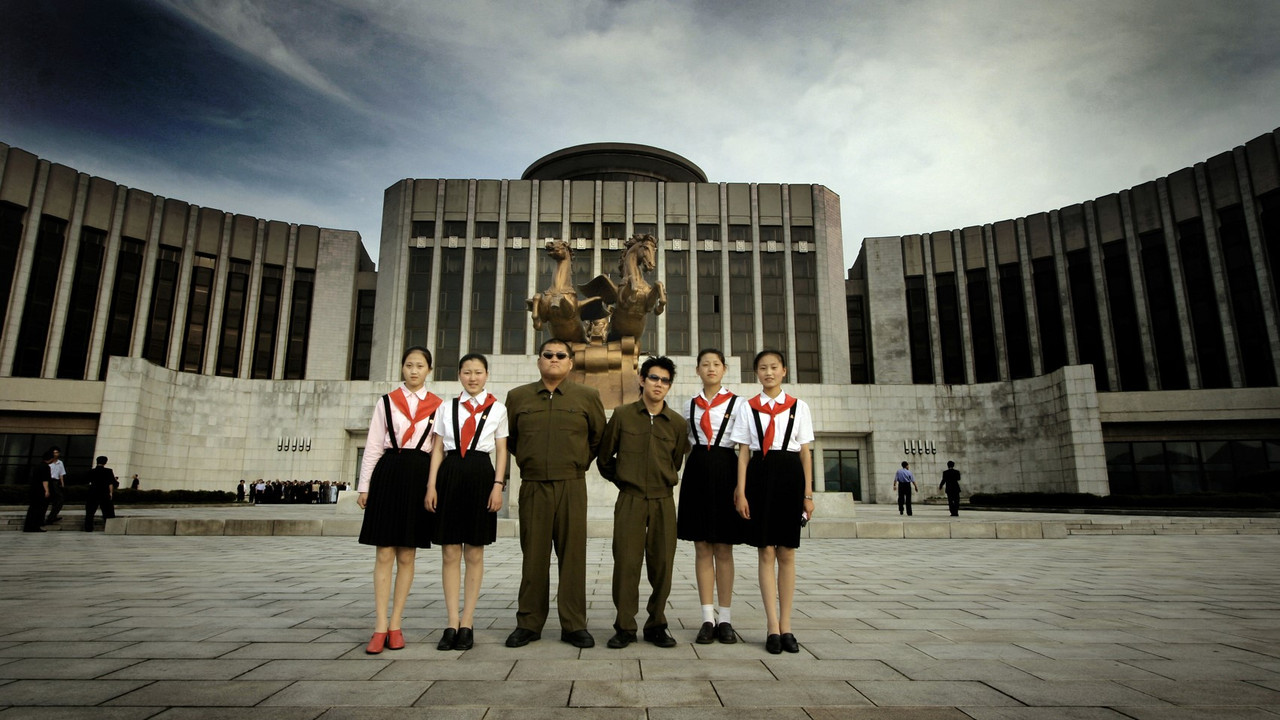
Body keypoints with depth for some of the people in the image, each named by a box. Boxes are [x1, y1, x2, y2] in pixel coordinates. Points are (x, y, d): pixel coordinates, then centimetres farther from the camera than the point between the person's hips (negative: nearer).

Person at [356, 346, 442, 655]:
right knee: (384, 553, -1)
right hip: (389, 474, 0)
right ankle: (380, 627, 4)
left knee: (407, 555, 5)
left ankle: (395, 624, 13)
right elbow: (373, 446, 7)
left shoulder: (438, 406, 8)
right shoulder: (386, 402, 10)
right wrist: (364, 486, 2)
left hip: (420, 477, 0)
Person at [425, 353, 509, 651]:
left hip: (481, 475, -1)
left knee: (474, 552, 4)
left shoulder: (497, 408, 7)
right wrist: (431, 484, 0)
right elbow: (438, 449, 9)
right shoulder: (446, 408, 11)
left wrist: (498, 485, -4)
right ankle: (452, 624, 10)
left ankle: (467, 623, 12)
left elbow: (501, 451, 5)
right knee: (450, 552, 2)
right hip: (450, 475, 2)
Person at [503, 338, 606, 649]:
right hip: (532, 486, 1)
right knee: (533, 555, 6)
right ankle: (529, 623, 17)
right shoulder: (518, 397, 9)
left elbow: (600, 437, 15)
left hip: (571, 486, -1)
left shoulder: (587, 396, 6)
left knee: (573, 554, 2)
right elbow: (508, 437, 20)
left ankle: (574, 625, 11)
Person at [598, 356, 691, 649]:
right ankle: (624, 627, 12)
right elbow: (604, 457, 10)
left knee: (662, 565, 5)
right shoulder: (622, 415, 0)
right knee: (626, 563, -1)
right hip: (629, 501, -1)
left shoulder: (677, 423, 4)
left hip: (663, 502, 2)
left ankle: (656, 625, 20)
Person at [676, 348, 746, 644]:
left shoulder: (736, 403, 1)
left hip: (725, 472, -3)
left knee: (723, 549, 3)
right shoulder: (690, 405, 11)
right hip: (697, 473, 3)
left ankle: (724, 618, 13)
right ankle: (708, 618, 11)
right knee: (702, 548, 4)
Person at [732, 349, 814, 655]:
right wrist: (741, 492, -2)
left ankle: (785, 626, 15)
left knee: (786, 553, 5)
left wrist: (808, 494, 1)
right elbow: (743, 453, 5)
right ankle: (773, 628, 7)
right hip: (760, 476, 0)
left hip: (789, 477, 0)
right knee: (766, 552, 0)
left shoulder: (799, 407, 7)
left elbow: (805, 452, 6)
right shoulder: (748, 408, 7)